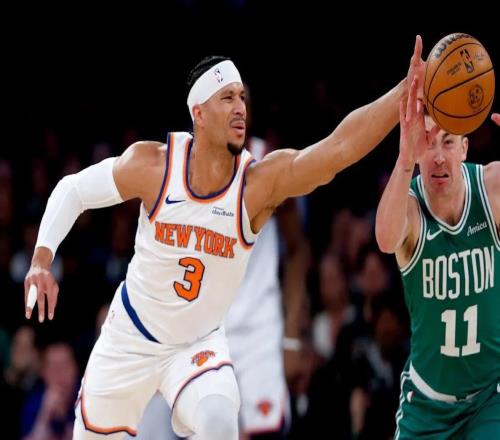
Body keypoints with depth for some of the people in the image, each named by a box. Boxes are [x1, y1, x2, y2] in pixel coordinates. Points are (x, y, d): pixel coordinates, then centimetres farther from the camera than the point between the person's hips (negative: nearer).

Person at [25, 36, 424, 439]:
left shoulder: (261, 183, -22)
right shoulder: (153, 164, -20)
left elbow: (341, 146, -37)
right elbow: (72, 190, -5)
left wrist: (406, 90, -49)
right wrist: (42, 259, -17)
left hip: (199, 345, -1)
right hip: (131, 340, 1)